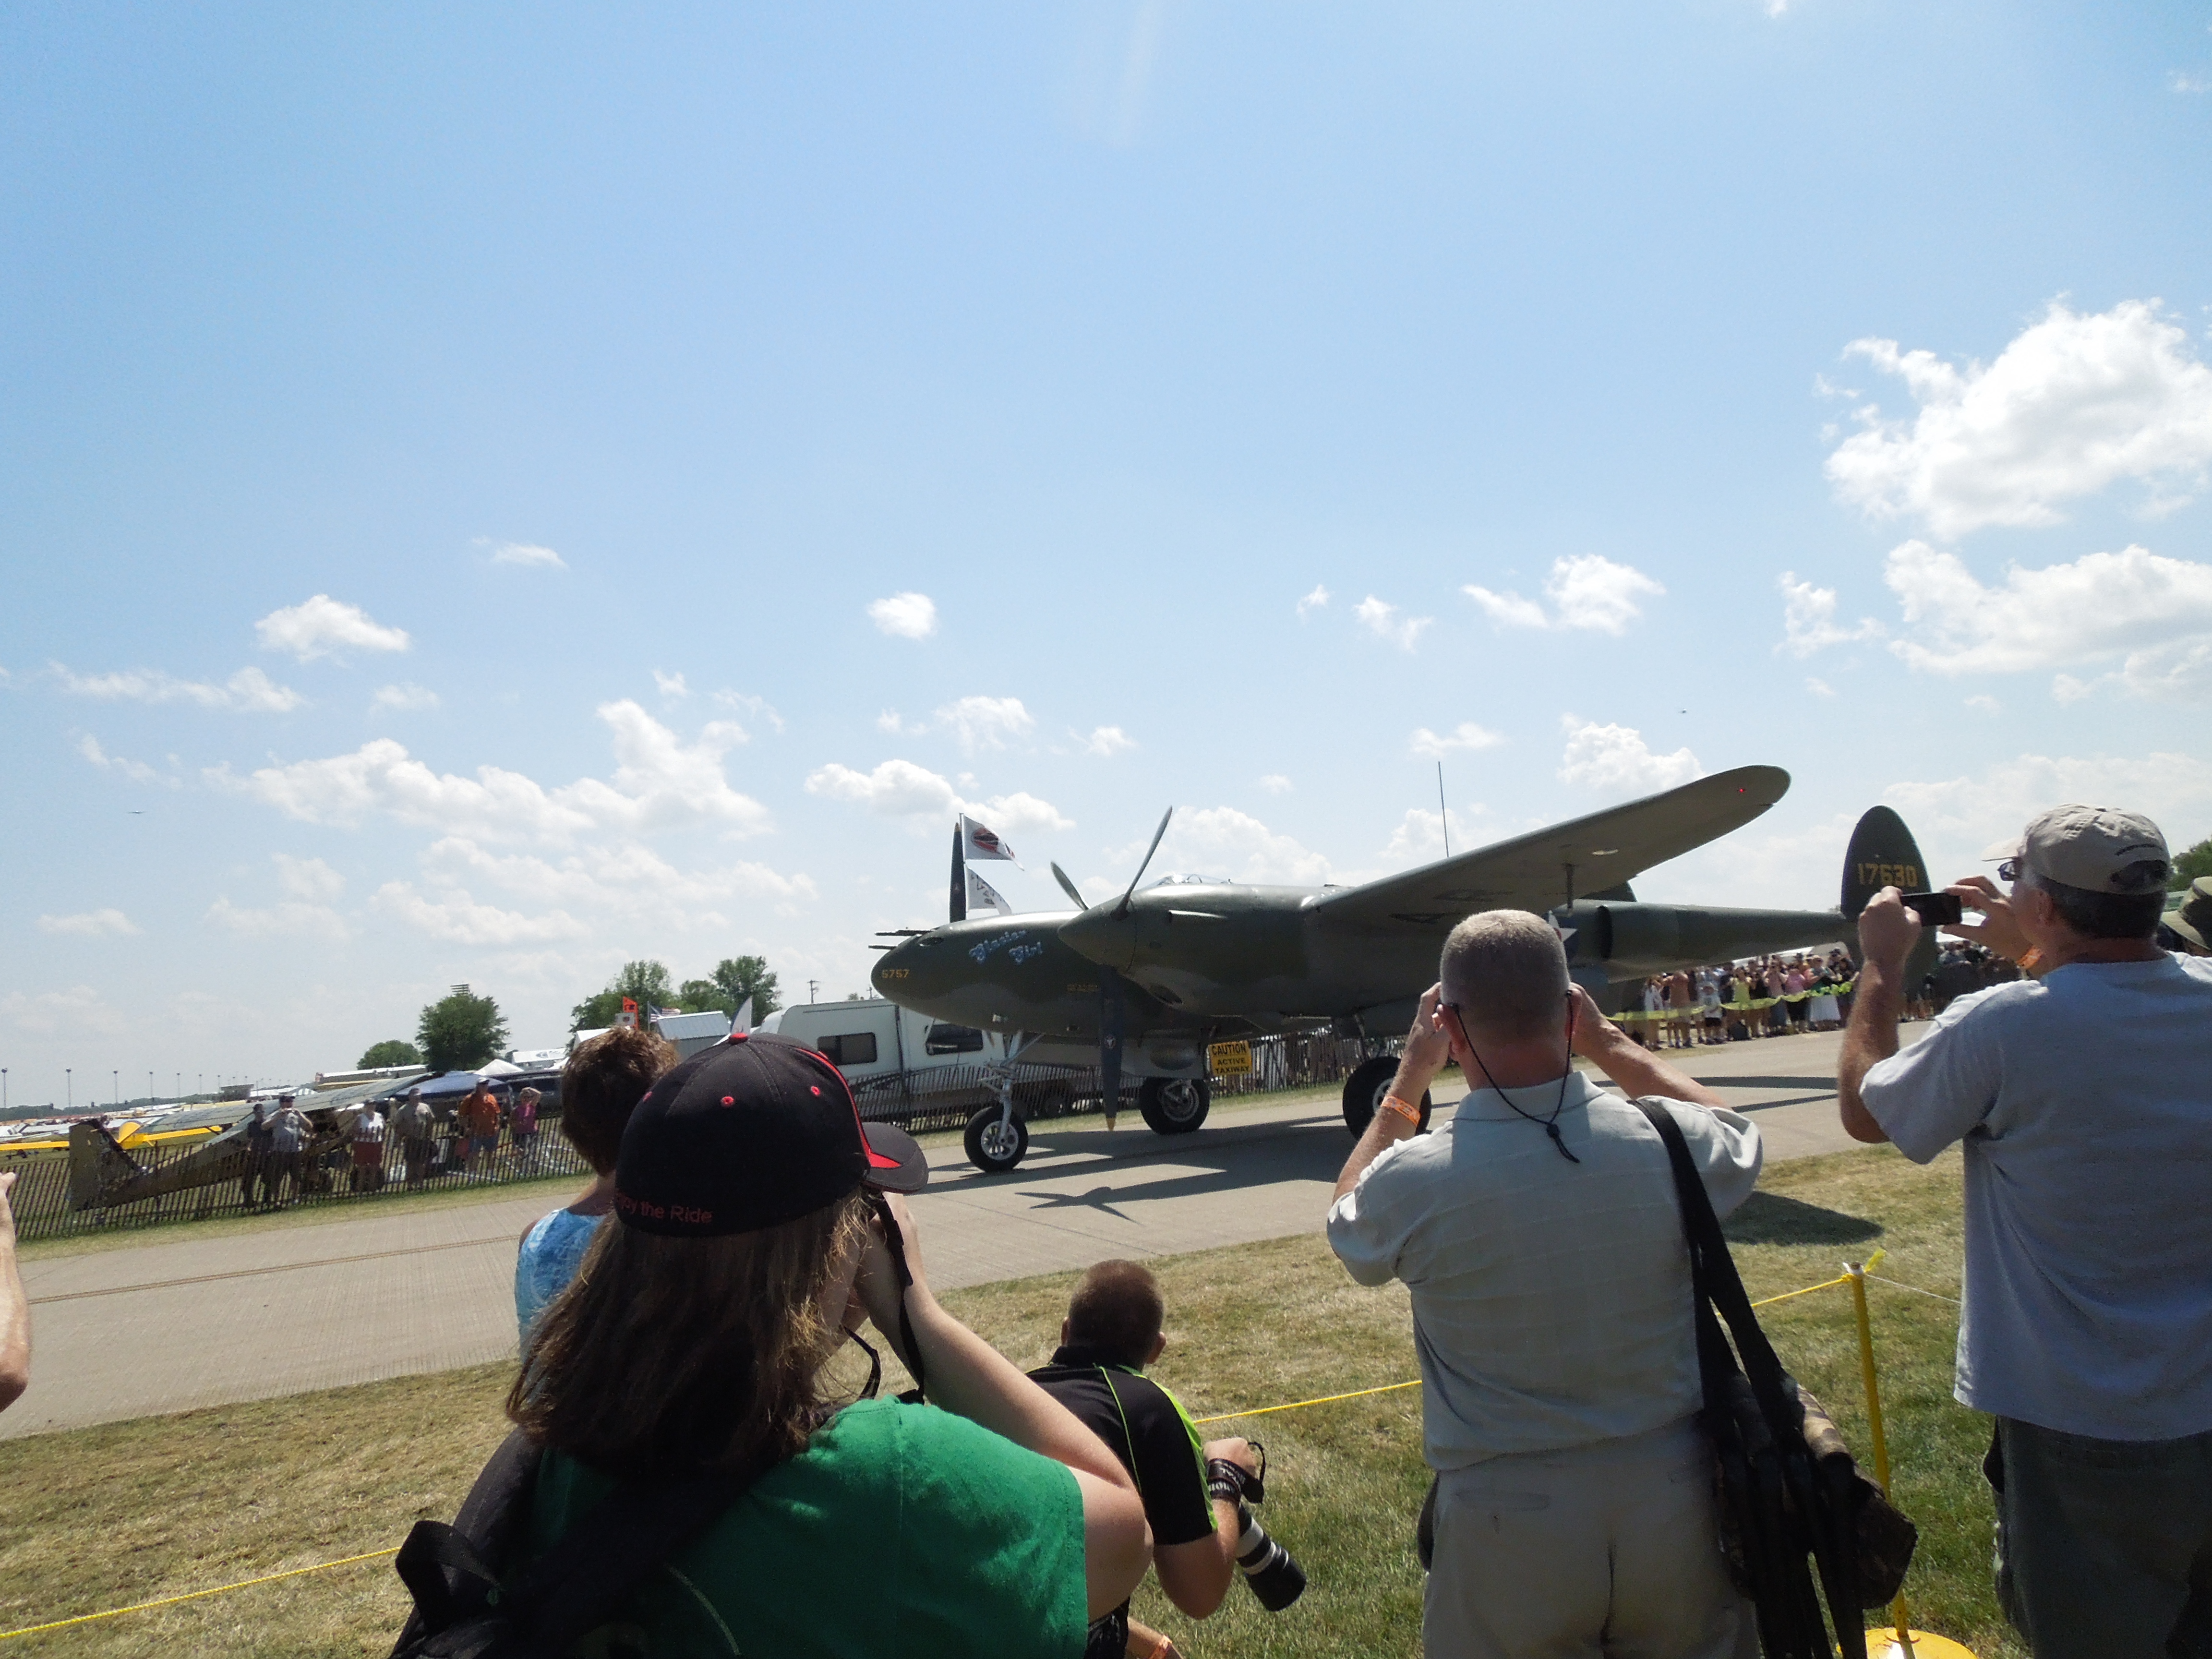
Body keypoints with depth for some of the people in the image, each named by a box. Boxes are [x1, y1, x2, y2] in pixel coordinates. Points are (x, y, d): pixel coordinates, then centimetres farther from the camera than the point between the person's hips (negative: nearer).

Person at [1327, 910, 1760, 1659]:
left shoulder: (1415, 1182, -22)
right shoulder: (1669, 1145, -16)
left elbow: (1349, 1222, 5)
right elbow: (1737, 1138, 11)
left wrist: (1410, 1077, 8)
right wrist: (1609, 1043, 14)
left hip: (1508, 1521, -1)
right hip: (1673, 1494, 2)